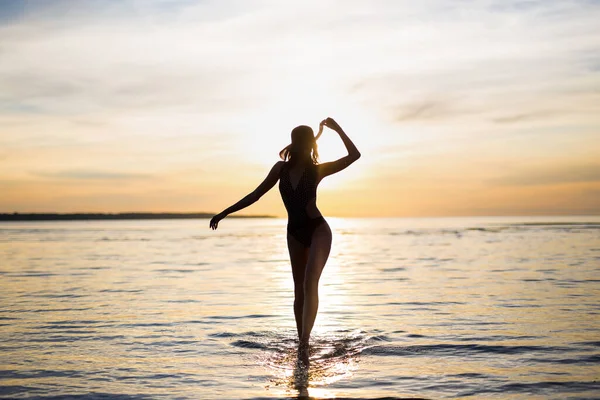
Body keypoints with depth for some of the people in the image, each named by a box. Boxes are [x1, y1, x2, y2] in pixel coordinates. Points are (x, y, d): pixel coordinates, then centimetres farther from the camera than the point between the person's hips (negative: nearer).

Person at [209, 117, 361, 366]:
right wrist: (224, 213, 5)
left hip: (318, 230, -4)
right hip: (295, 233, 4)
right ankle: (303, 345, 18)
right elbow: (255, 195, 5)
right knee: (299, 290, 9)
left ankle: (303, 343, -28)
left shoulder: (317, 170, -7)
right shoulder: (281, 168, 0)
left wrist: (338, 130, -13)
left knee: (310, 285, -22)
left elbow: (354, 155, -10)